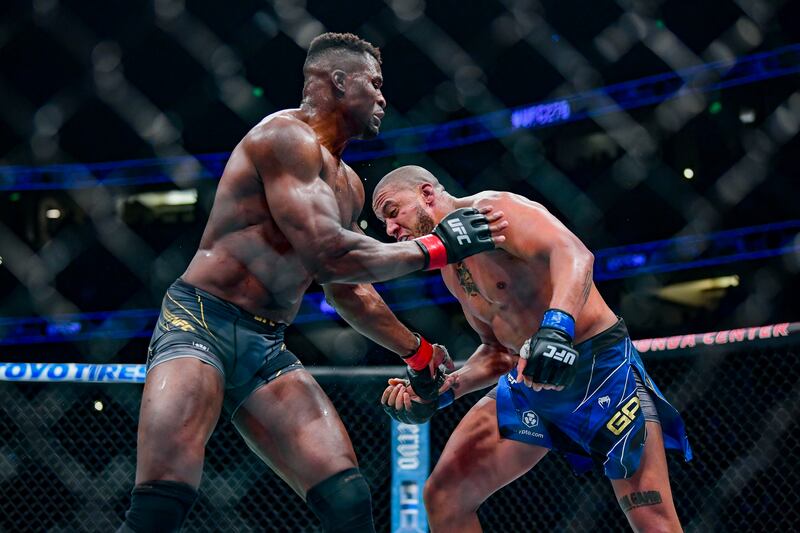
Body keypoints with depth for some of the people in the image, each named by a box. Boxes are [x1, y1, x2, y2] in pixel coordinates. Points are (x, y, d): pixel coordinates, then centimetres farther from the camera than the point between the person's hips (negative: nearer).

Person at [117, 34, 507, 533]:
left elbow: (349, 289, 31)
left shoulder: (348, 185, 19)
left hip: (267, 348, 9)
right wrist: (435, 247, -10)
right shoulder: (288, 136, -10)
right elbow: (328, 255, -21)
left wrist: (417, 351, 36)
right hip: (199, 323, -9)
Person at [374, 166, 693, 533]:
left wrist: (557, 326, -45)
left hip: (599, 362, -8)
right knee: (443, 496, 0)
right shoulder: (451, 271, 14)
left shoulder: (491, 208, -11)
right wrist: (436, 392, 6)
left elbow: (574, 253, -28)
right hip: (529, 380, 9)